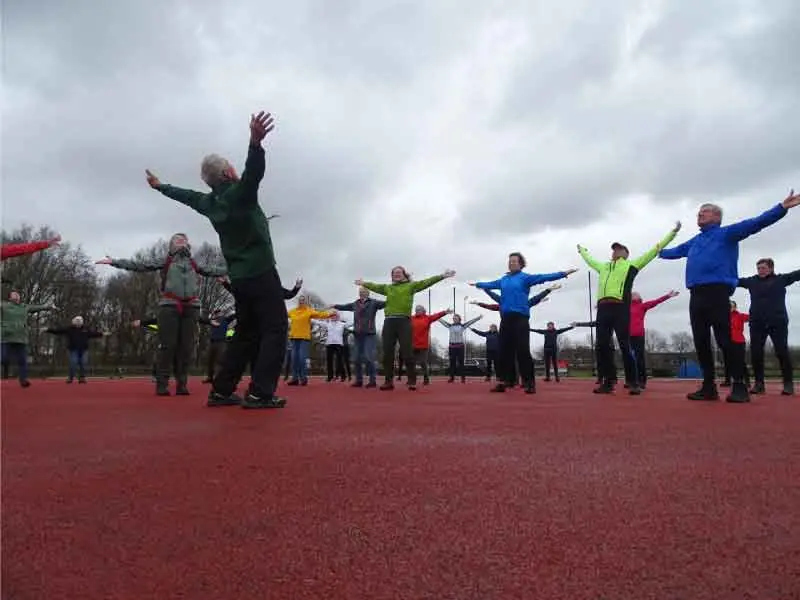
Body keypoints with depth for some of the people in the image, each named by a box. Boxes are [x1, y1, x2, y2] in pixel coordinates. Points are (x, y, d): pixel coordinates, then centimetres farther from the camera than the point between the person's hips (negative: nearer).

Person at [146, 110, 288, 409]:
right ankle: (260, 393, -17)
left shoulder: (209, 201, 11)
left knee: (247, 333, 14)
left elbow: (185, 195, 30)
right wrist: (255, 143, -50)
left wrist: (160, 186, 49)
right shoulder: (239, 192, -11)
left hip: (239, 276, 8)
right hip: (261, 272, -8)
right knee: (275, 329, -8)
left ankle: (221, 391, 12)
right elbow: (253, 172, -32)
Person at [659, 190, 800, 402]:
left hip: (717, 292, -7)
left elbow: (755, 223, -5)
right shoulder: (694, 242, 27)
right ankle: (709, 386, 9)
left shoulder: (727, 233, 8)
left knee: (725, 340, -11)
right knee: (701, 342, 4)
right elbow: (676, 251, 46)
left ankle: (739, 386, -5)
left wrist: (782, 207, -16)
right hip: (696, 296, 7)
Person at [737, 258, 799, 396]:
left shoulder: (781, 279, 6)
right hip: (757, 323, 3)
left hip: (778, 322, -2)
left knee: (782, 352, -3)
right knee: (755, 353, -1)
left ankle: (788, 384, 5)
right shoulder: (751, 281, 12)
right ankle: (759, 383, 8)